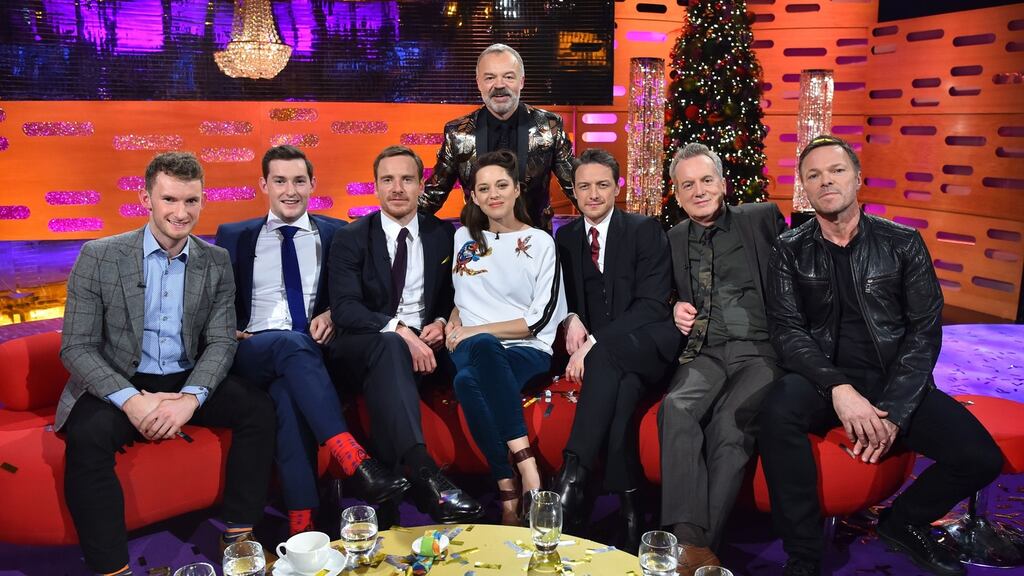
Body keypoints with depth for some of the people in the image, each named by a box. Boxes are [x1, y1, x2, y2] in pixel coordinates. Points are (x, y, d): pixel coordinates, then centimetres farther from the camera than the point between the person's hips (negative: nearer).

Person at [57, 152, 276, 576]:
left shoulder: (217, 262, 2)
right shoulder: (98, 257, -6)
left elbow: (221, 342, -2)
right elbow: (76, 347, -8)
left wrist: (190, 398, -21)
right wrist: (131, 399, -25)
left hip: (187, 383, 3)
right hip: (118, 385, -2)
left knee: (258, 409, -21)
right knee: (88, 438, -32)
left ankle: (238, 536, -10)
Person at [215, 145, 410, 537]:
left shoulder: (336, 235, 16)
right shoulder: (234, 237, 17)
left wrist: (332, 315, -6)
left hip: (314, 353, 0)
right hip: (252, 352, 0)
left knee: (289, 393, -36)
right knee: (293, 344, -37)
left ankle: (301, 526, -41)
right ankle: (356, 464, -50)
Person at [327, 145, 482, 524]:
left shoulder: (442, 235, 12)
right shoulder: (350, 238, 3)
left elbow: (451, 296, 19)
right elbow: (344, 308, -10)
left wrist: (441, 322, -6)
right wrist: (398, 330, -27)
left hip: (424, 343, 4)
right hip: (364, 344, -4)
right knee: (389, 347, -38)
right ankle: (424, 474, -55)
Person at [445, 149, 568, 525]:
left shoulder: (540, 243, 5)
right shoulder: (464, 237, 18)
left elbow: (539, 319, -2)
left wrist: (475, 331, -8)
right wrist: (453, 325, 5)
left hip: (527, 350, -3)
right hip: (470, 351, 3)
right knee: (467, 382, -36)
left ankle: (511, 493, -39)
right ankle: (525, 468, -35)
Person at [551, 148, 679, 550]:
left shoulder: (646, 230, 0)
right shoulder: (565, 237, 14)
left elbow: (652, 303, -11)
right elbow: (564, 296, 17)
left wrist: (596, 343, -22)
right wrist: (572, 319, -10)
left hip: (647, 345, -3)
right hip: (600, 352, 3)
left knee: (608, 356, -37)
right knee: (622, 387, -33)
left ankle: (572, 474, -39)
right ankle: (628, 503, -30)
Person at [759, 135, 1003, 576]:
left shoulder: (903, 243, 4)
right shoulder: (791, 251, 3)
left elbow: (925, 330, -1)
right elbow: (787, 330, -5)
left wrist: (893, 410, -14)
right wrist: (839, 389, -22)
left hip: (897, 381, 2)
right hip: (825, 378, -1)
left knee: (980, 458, -19)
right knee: (779, 411, -34)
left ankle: (902, 522, 13)